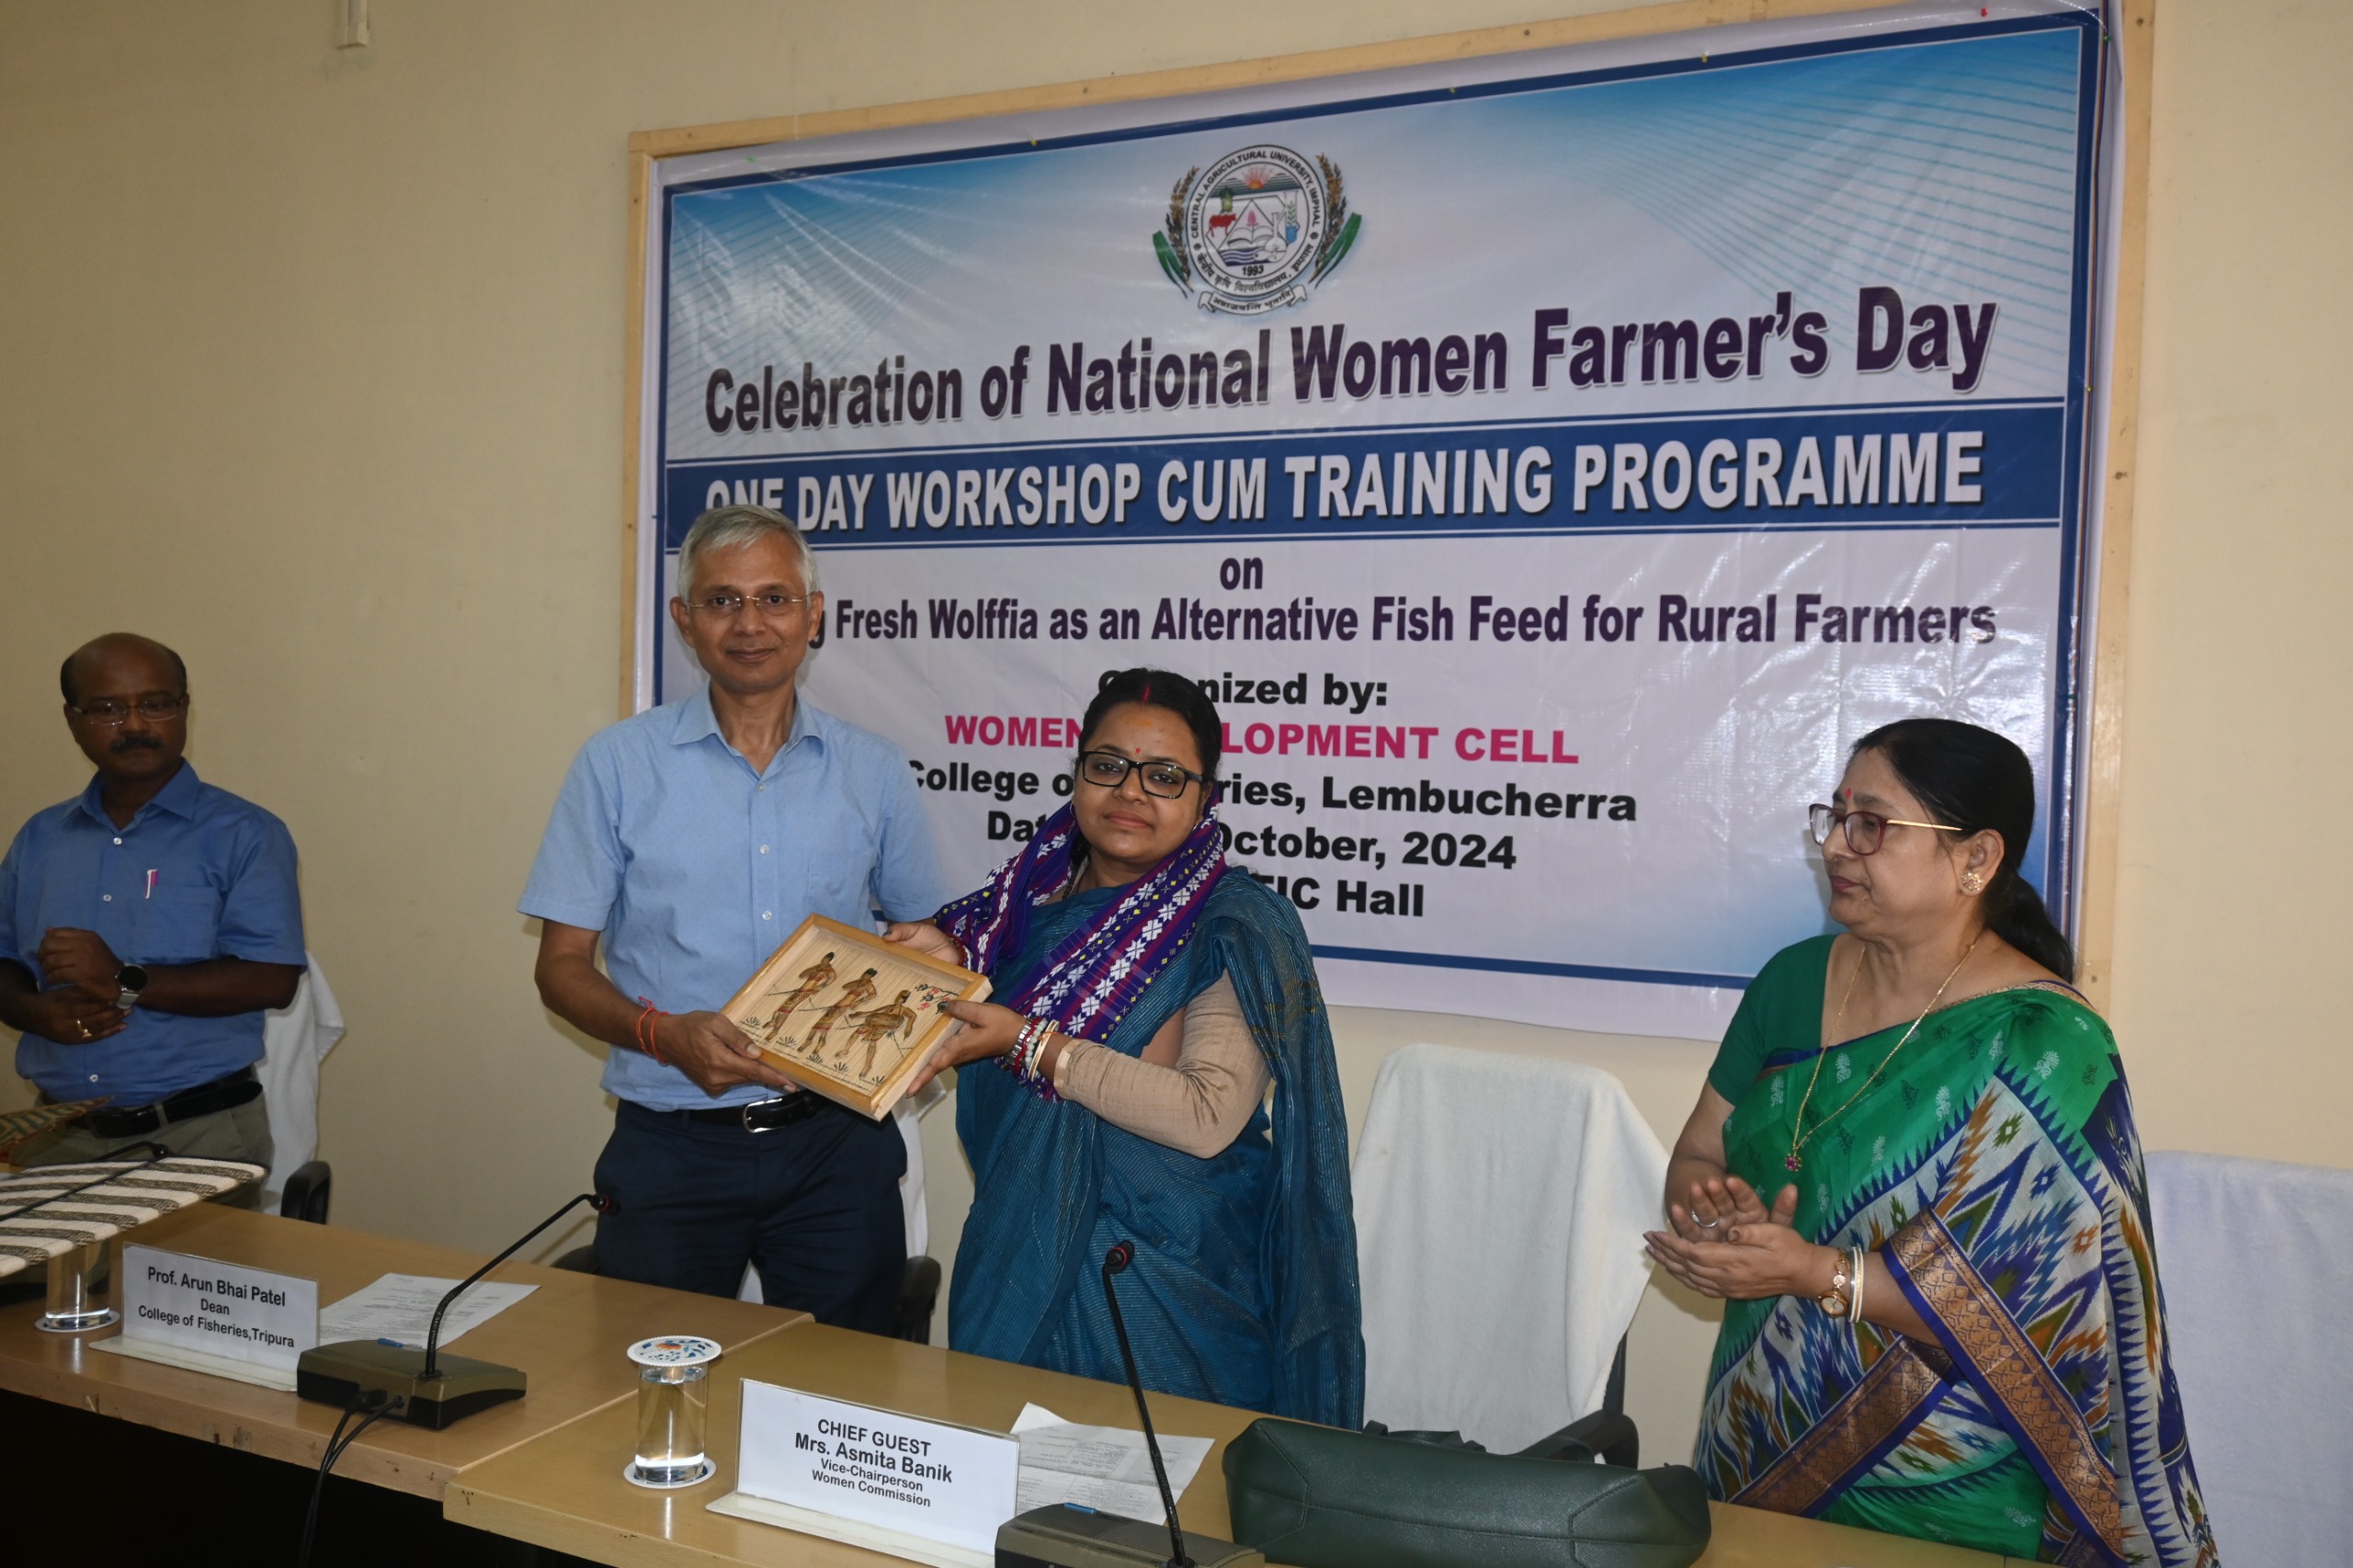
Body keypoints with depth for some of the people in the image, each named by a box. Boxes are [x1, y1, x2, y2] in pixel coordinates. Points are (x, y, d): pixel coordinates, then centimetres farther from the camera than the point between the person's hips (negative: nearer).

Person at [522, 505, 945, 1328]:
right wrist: (663, 1035, -17)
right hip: (673, 1145, -1)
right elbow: (562, 966, 1)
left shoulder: (874, 772, 5)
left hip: (837, 1144, 1)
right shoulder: (617, 765, 1)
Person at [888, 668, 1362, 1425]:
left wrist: (1030, 1044, -22)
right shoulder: (1037, 896, 5)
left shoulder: (1236, 925, -12)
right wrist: (951, 957, -1)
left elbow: (1209, 1119, -24)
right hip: (1022, 1263, 6)